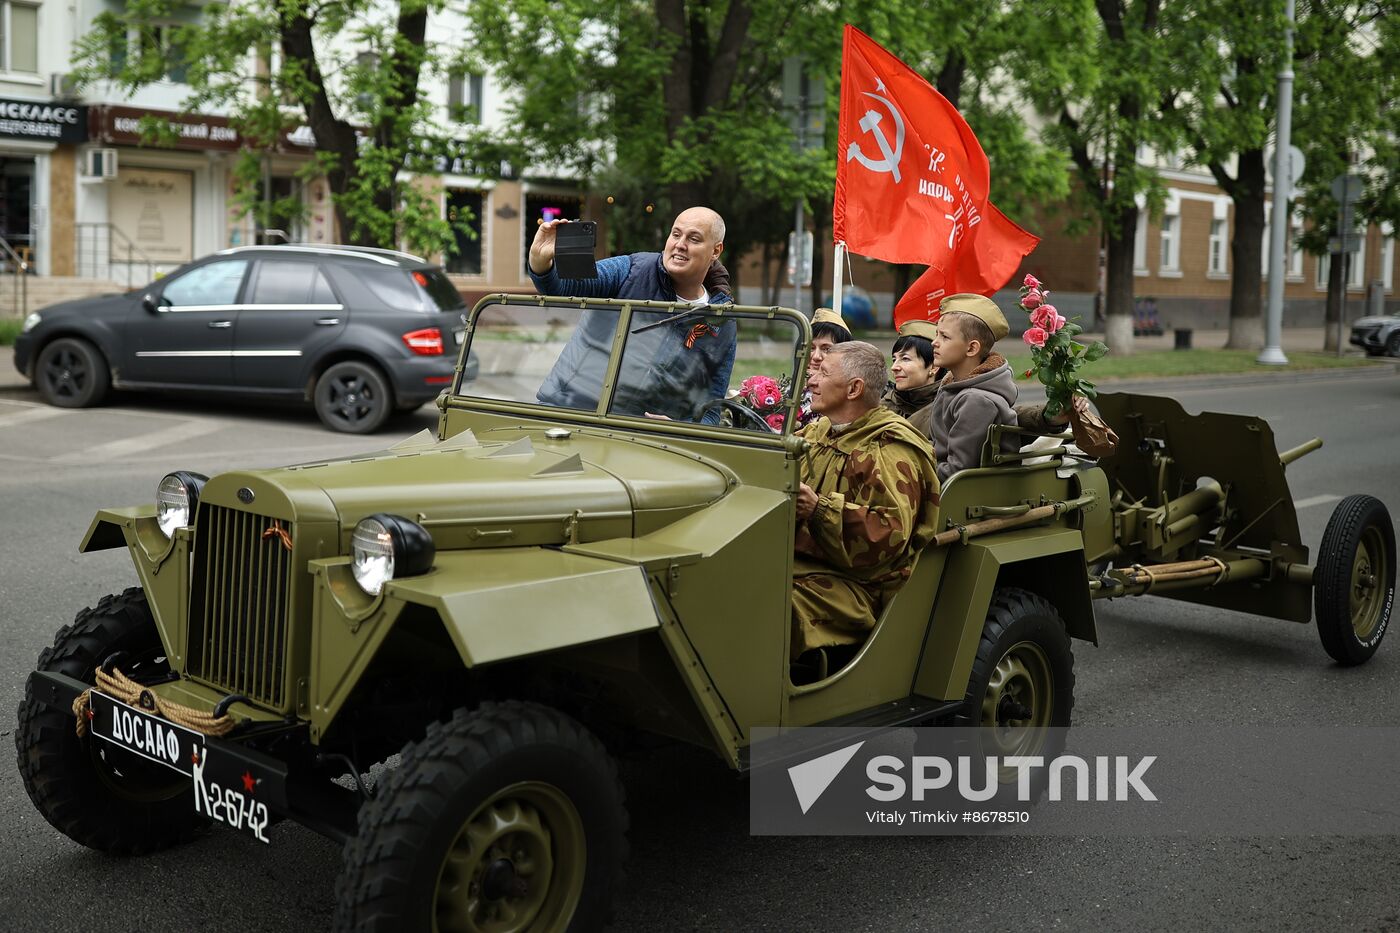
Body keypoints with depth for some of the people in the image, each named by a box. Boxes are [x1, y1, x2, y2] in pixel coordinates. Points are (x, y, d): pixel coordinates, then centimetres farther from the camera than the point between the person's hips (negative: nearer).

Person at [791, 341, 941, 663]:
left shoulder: (891, 452, -6)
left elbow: (889, 533, -17)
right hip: (797, 560, 8)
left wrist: (820, 509, -26)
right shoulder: (817, 432, 20)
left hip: (854, 584, -7)